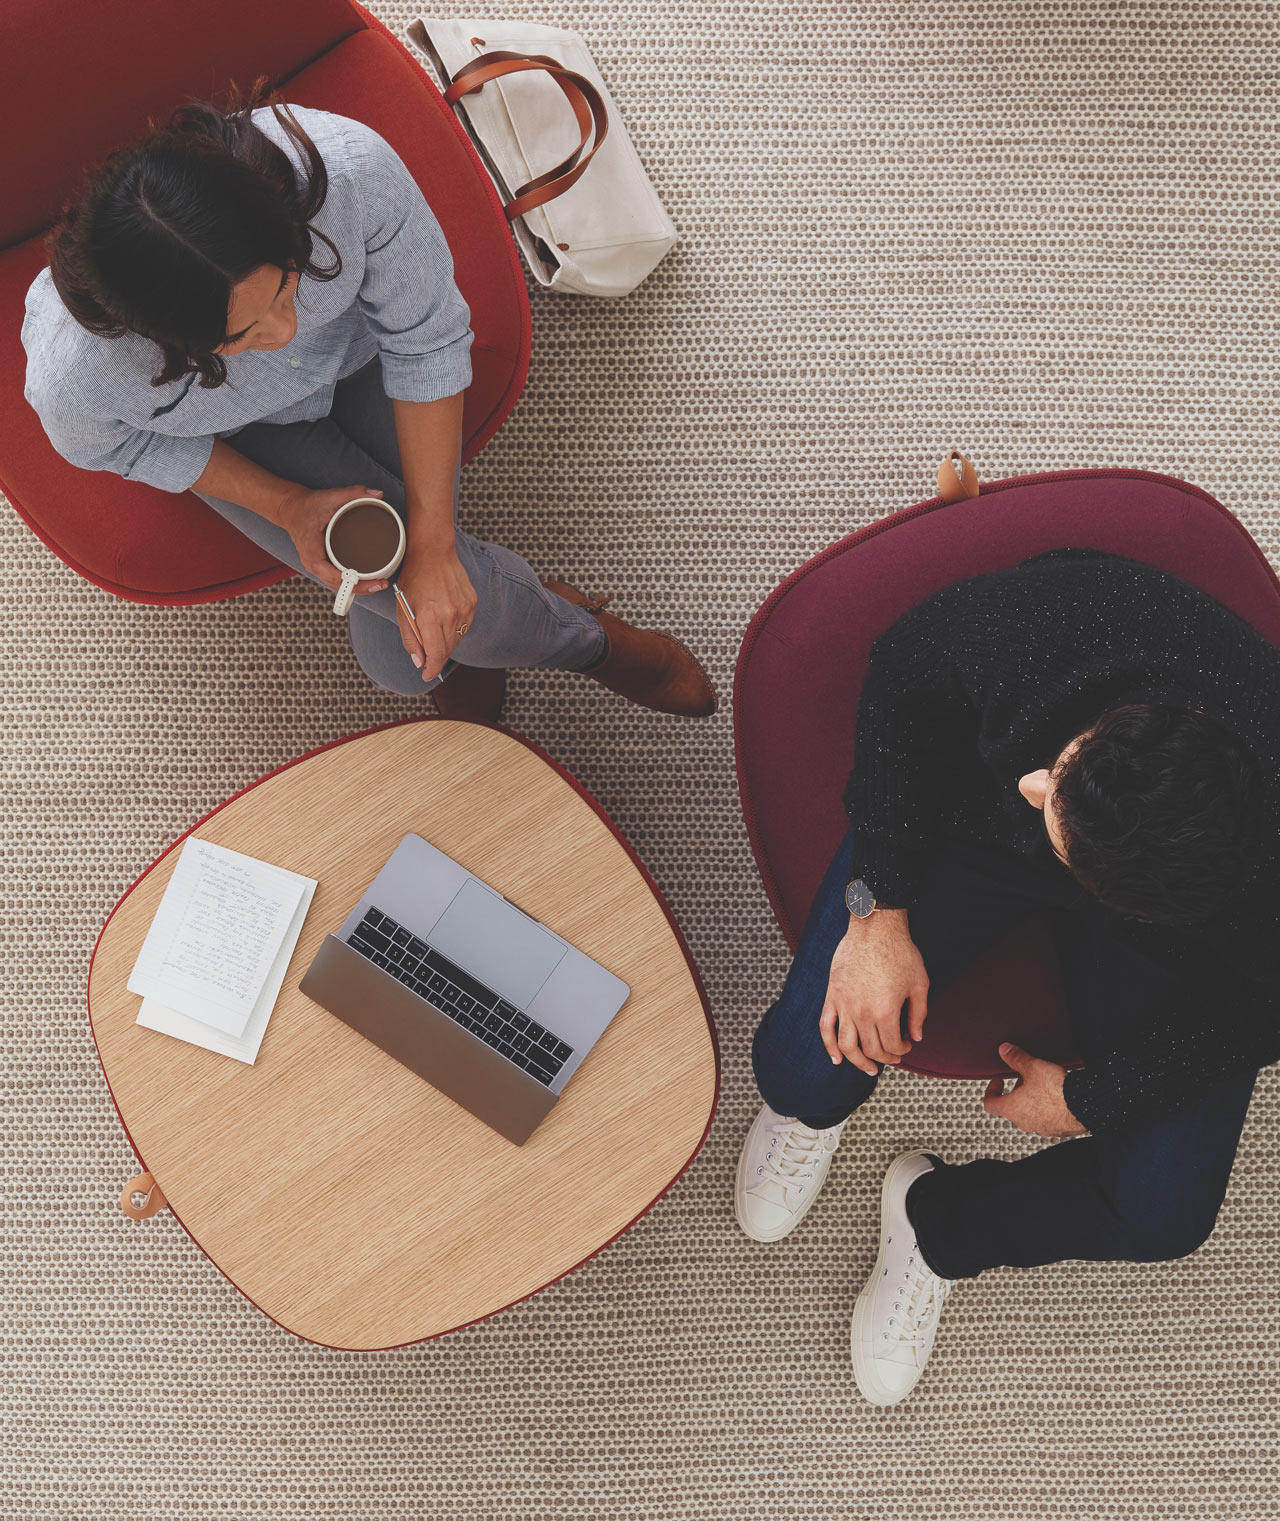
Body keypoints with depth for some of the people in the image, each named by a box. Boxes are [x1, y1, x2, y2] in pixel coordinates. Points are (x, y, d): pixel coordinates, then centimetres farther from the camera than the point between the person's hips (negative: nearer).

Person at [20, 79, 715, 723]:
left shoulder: (352, 169, -42)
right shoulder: (72, 373, -40)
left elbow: (425, 337, -25)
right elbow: (117, 446, -14)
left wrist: (432, 544, -25)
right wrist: (286, 505, -21)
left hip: (356, 344, 0)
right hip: (244, 434, 0)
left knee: (402, 663, -11)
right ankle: (579, 636, 15)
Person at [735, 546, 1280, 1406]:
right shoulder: (1035, 625, -40)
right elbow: (904, 682, -16)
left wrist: (1089, 1101, -7)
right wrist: (878, 910, -19)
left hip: (1150, 922, 0)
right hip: (970, 814, 1)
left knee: (1164, 1213, -10)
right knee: (805, 1070, -14)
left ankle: (943, 1224, 21)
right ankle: (814, 1104, 27)